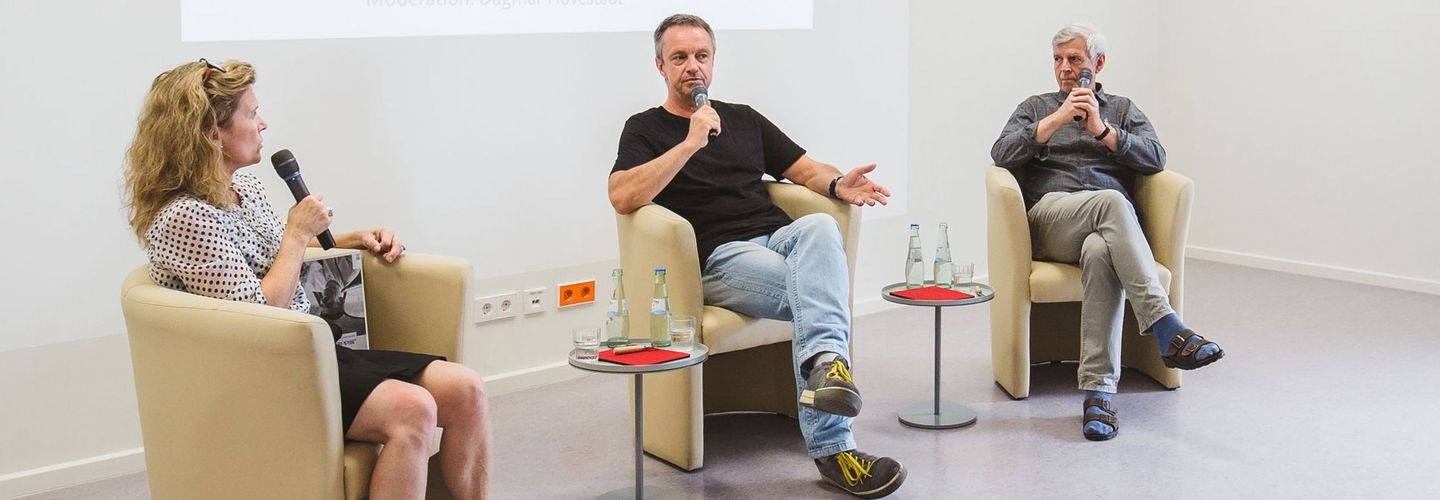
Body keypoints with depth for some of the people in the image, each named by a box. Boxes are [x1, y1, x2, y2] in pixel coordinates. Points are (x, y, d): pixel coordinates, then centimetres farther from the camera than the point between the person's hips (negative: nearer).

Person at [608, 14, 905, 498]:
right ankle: (832, 447, -37)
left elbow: (805, 170, 22)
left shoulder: (743, 119, 26)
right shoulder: (646, 129, 11)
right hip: (721, 257, -4)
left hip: (779, 236, 4)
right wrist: (691, 143, -15)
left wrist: (838, 185, -3)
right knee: (817, 295, -32)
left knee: (819, 227, -34)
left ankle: (824, 361, -54)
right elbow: (622, 196, -9)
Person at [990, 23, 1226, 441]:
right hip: (1051, 219, -1)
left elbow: (1156, 158, 6)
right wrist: (1057, 119, -5)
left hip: (1113, 227, 1)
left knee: (1099, 253, -39)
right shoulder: (1036, 108, 24)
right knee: (1112, 201, -37)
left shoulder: (1122, 109, 25)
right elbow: (1001, 155, 4)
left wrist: (1102, 129, -6)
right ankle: (1166, 328, -46)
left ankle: (1099, 390, -44)